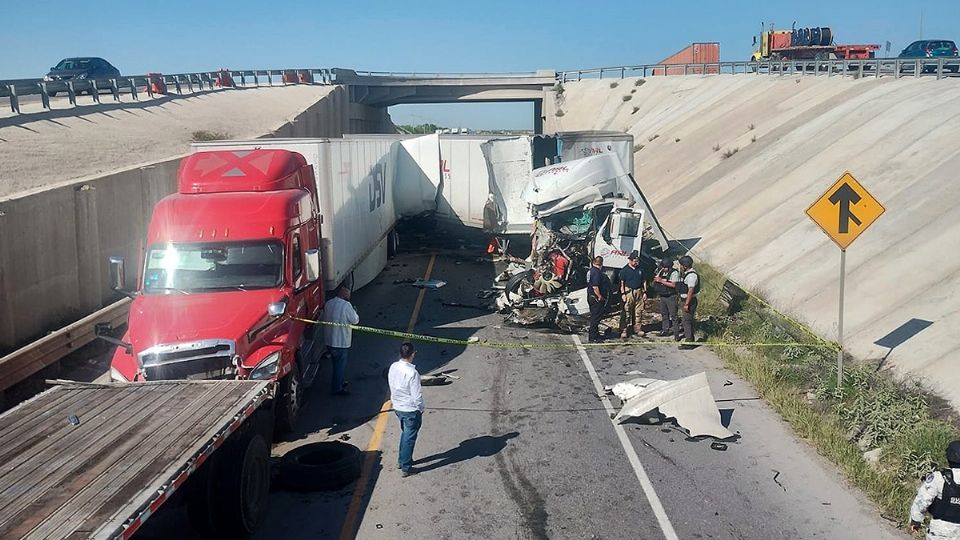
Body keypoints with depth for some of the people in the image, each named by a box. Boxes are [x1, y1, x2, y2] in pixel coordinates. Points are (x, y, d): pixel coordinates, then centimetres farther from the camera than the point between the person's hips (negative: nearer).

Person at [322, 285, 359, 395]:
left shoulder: (328, 303, 3)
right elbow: (355, 320, -12)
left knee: (338, 362, 24)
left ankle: (340, 381, 39)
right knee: (340, 364, 5)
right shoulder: (346, 305, -19)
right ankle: (336, 388, 12)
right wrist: (354, 311, 6)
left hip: (329, 339, 8)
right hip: (341, 341, -7)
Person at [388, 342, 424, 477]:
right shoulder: (412, 373, -28)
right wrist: (420, 409, -6)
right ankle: (405, 468, 15)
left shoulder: (393, 367, -6)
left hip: (397, 407, 7)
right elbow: (417, 395, -22)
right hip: (411, 410, -7)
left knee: (405, 433, 26)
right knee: (409, 438, 6)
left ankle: (401, 460, 38)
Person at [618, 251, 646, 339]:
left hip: (639, 292, 4)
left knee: (639, 311, 8)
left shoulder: (640, 269, 9)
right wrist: (623, 294, -11)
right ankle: (624, 330, 1)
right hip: (629, 292, -4)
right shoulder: (625, 270, -5)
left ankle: (638, 329, 18)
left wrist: (644, 292, 10)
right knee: (626, 312, -3)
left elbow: (643, 282, 15)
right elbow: (622, 283, -5)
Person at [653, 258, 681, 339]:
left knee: (673, 315, -6)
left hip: (671, 297, -7)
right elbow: (655, 280, 11)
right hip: (662, 296, 7)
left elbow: (673, 285, -25)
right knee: (664, 314, 15)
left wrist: (662, 281, -25)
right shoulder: (661, 271, 8)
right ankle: (665, 330, 28)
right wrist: (656, 279, -13)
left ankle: (676, 333, -3)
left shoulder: (674, 273, -14)